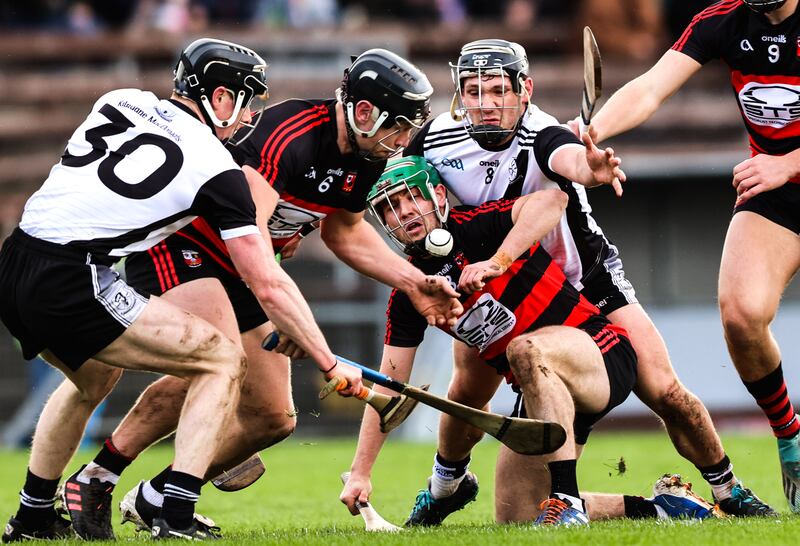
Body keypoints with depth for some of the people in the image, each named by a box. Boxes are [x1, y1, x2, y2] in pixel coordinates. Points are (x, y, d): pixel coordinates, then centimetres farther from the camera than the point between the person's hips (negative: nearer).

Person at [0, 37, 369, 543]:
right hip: (73, 287, -7)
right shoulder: (218, 168, 1)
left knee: (96, 374, 35)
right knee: (224, 361, 2)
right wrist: (331, 363, 10)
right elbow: (269, 286, 2)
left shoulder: (120, 102, 17)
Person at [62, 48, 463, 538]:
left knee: (273, 419, 5)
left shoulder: (368, 158, 1)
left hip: (239, 275, 9)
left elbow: (344, 231, 20)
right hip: (175, 245, -9)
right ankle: (95, 480, -22)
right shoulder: (290, 134, -28)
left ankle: (153, 501, 17)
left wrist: (411, 282, 10)